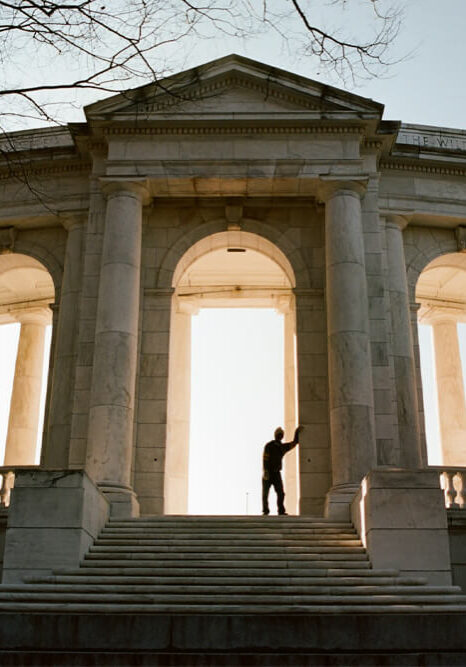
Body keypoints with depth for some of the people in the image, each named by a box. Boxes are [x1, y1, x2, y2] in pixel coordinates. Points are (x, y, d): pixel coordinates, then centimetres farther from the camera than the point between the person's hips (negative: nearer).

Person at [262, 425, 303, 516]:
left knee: (281, 493, -4)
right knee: (265, 493, 1)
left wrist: (297, 432, 9)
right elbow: (265, 459, -15)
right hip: (268, 473, -5)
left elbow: (294, 443, 19)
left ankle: (281, 511, -2)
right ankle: (265, 511, 9)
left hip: (276, 473, 5)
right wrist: (266, 471, -23)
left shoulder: (283, 447, 11)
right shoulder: (269, 446, -8)